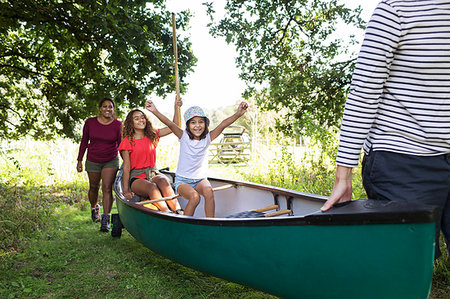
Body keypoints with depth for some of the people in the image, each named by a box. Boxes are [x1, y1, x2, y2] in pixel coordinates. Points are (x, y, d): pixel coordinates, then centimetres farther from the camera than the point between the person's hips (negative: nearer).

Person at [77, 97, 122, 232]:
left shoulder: (118, 125, -6)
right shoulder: (90, 122, -4)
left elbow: (120, 145, 1)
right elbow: (84, 141, 4)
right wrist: (80, 160, 5)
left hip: (111, 161, -1)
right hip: (92, 161, 2)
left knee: (107, 188, -12)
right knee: (94, 188, 13)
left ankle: (105, 220, -9)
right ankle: (94, 208, 44)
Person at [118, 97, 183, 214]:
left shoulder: (152, 135, 12)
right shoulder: (127, 141, 1)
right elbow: (126, 166, -3)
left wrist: (176, 107, -2)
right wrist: (126, 190, -10)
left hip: (153, 173, 3)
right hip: (137, 178, -3)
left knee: (163, 181, -33)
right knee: (152, 187, -36)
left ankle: (179, 211, -48)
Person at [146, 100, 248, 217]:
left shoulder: (207, 138, -4)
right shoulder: (184, 137, -8)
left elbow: (223, 124, -18)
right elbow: (170, 124, -24)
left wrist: (238, 114, -33)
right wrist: (155, 111, -39)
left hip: (200, 180, 2)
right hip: (182, 181, -2)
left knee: (208, 191, -30)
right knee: (194, 197, -29)